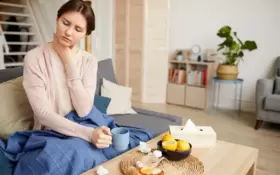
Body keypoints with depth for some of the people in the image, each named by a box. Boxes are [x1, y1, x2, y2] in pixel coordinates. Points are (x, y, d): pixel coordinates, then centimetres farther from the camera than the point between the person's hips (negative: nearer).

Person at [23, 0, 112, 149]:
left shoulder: (89, 61, -1)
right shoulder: (35, 57, -11)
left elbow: (83, 111, -12)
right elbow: (43, 113, -17)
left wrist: (69, 63, -14)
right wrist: (89, 133, -30)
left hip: (82, 130, 4)